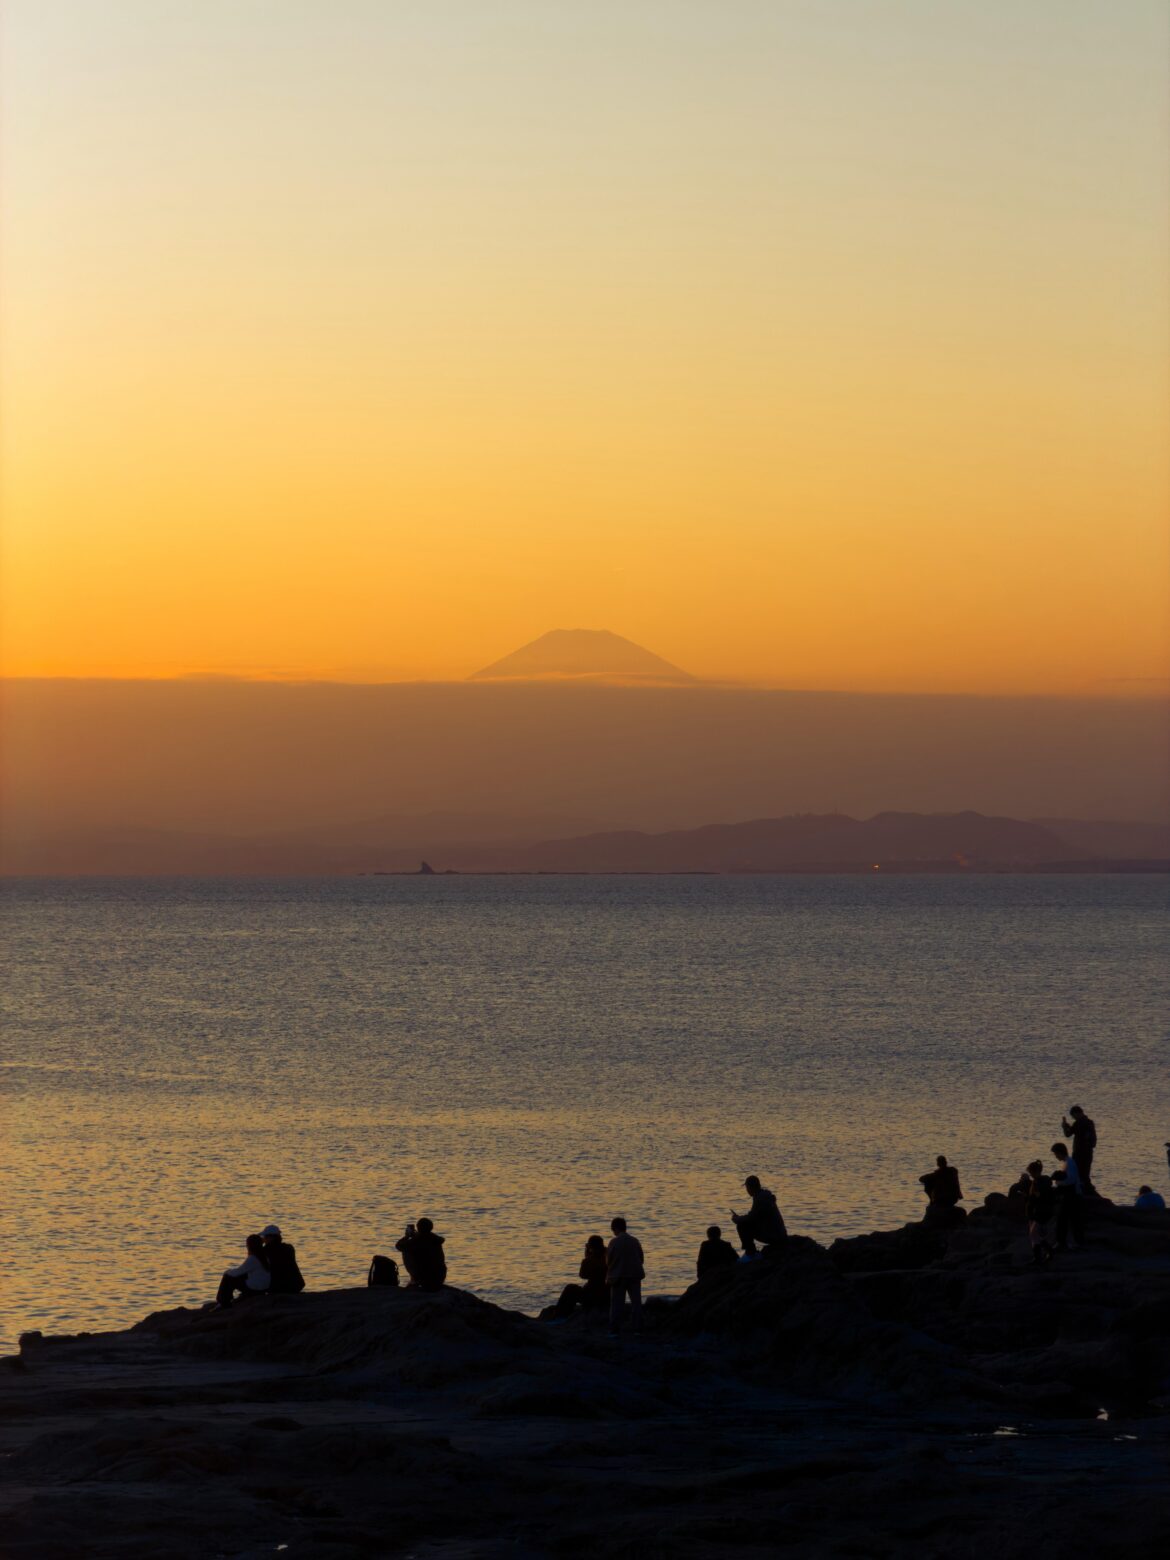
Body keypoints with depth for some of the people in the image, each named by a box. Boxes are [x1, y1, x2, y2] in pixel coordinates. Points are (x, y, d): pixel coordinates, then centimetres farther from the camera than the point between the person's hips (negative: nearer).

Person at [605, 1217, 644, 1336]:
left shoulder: (614, 1242, -12)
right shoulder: (635, 1241, 2)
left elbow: (608, 1261, -7)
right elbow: (641, 1259, 8)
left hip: (619, 1277, -3)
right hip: (635, 1275, 3)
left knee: (617, 1304, 2)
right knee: (636, 1302, 9)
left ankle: (614, 1330, -2)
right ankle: (637, 1329, 7)